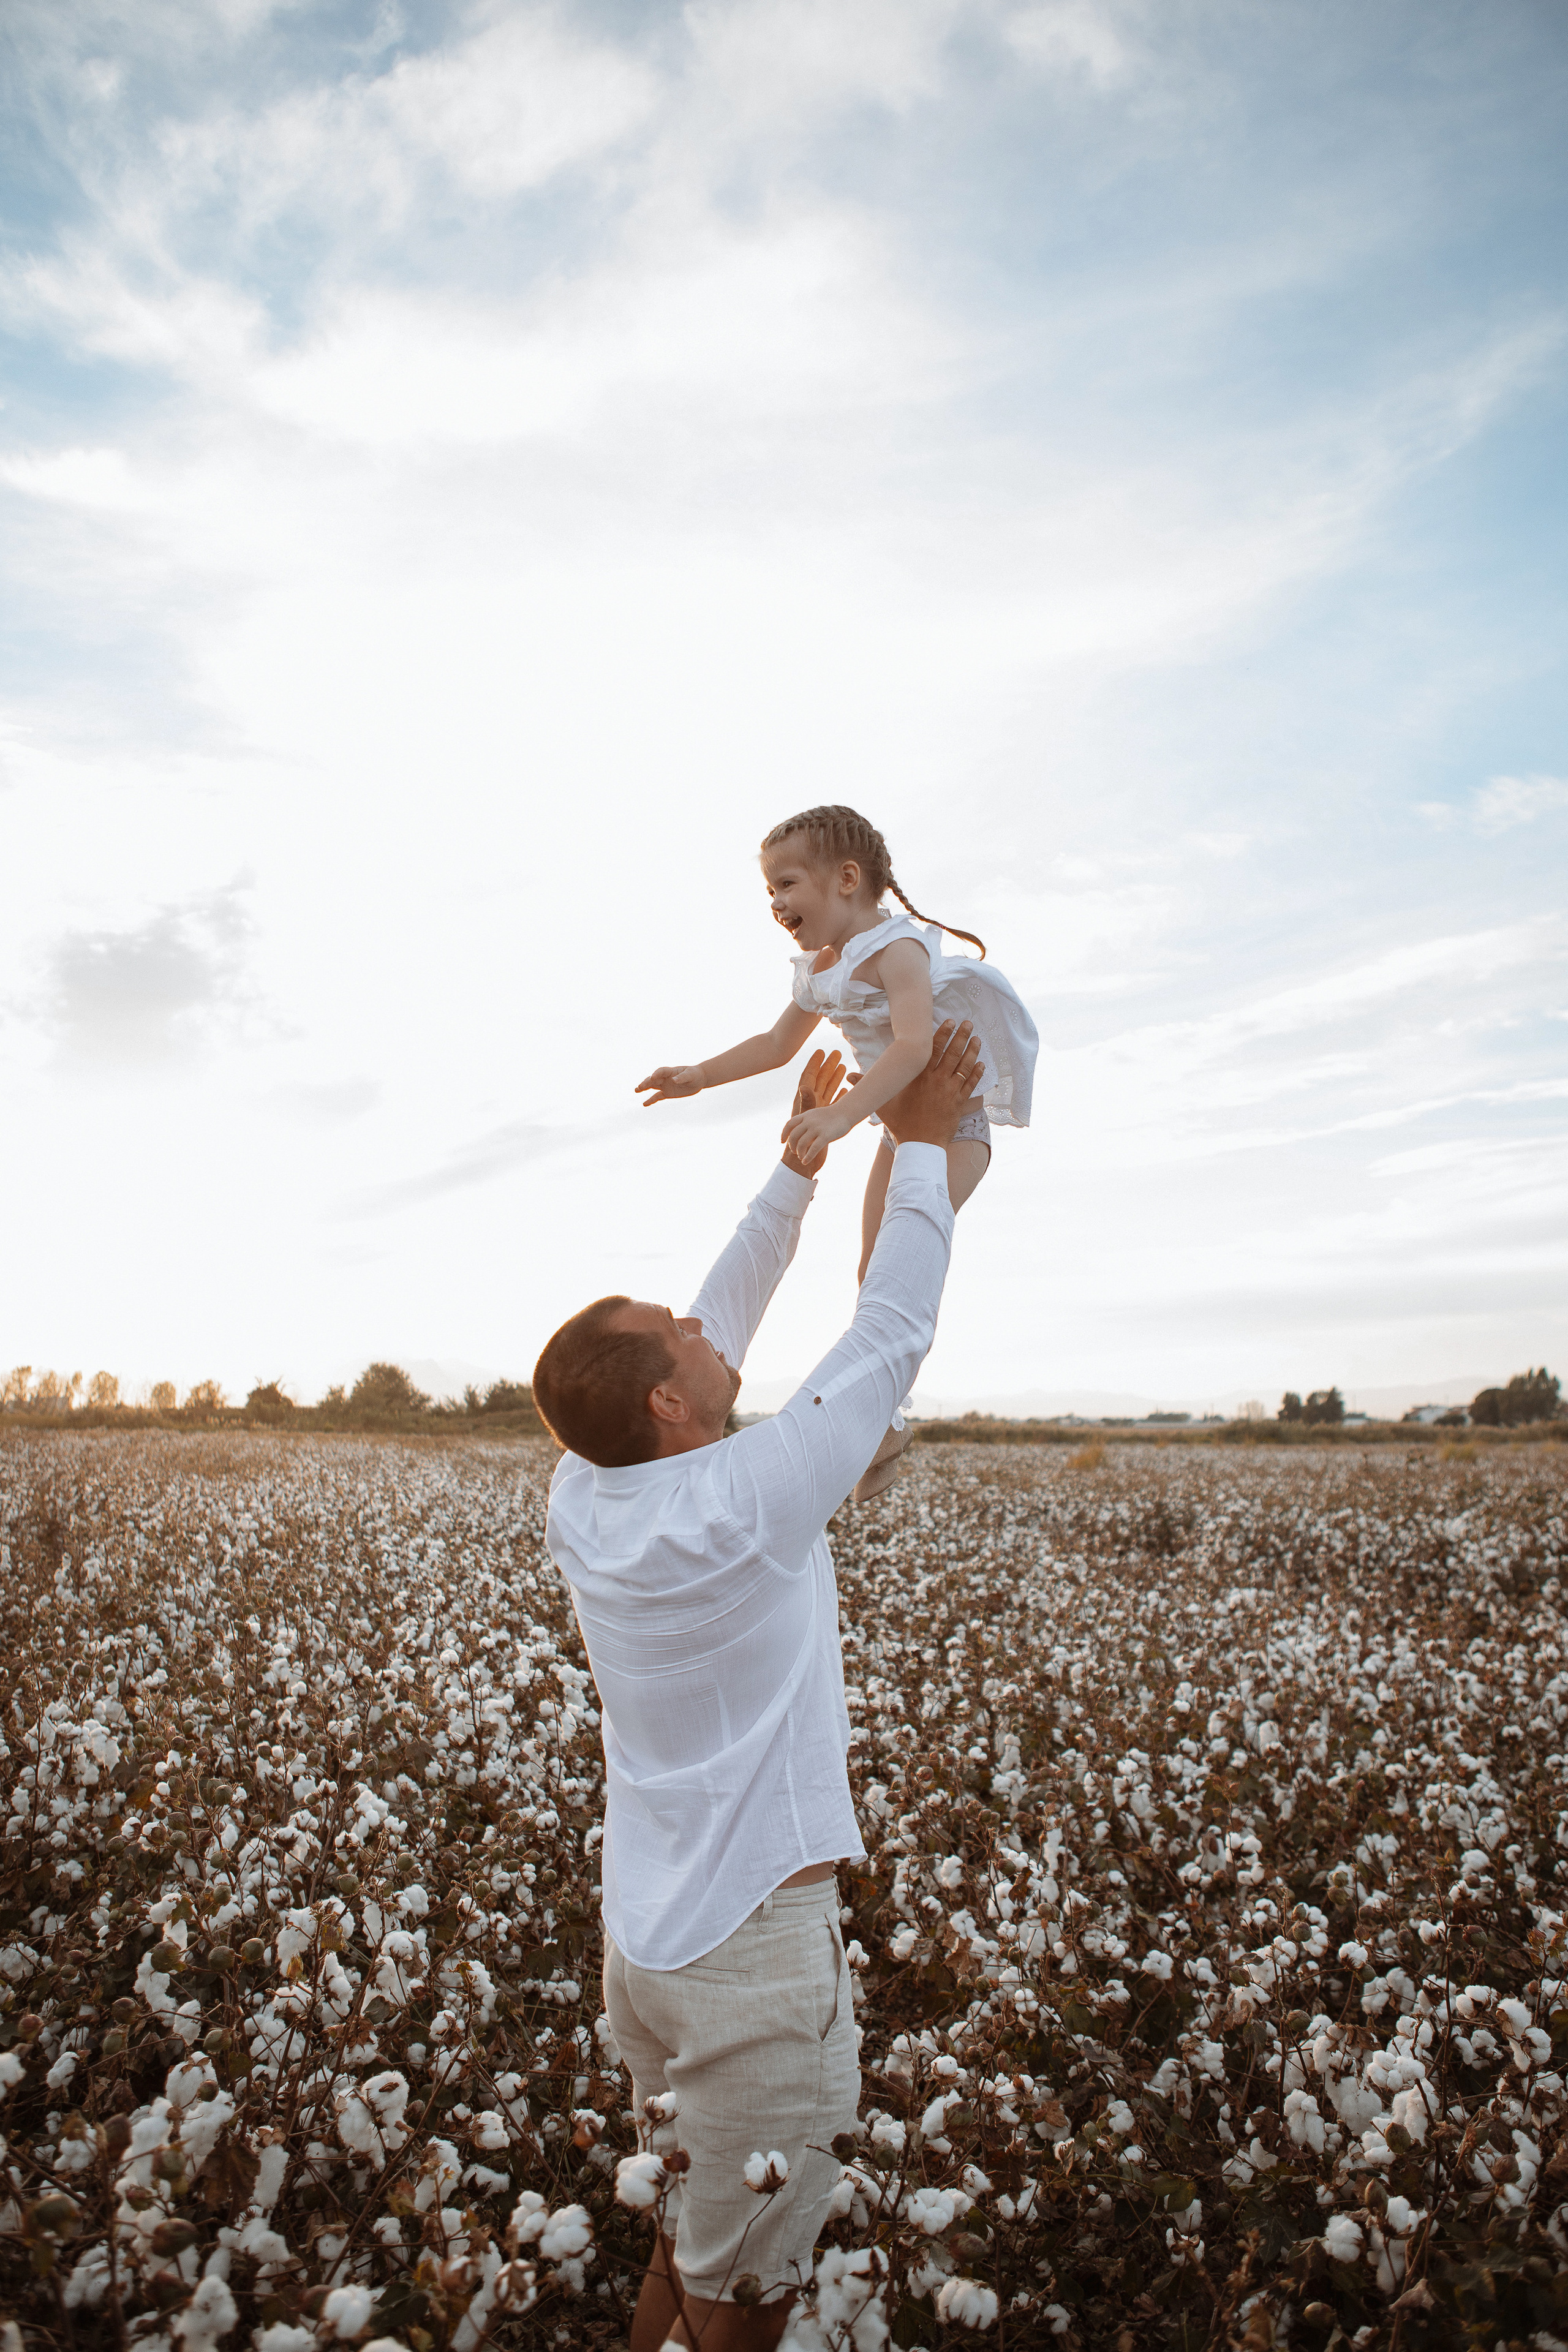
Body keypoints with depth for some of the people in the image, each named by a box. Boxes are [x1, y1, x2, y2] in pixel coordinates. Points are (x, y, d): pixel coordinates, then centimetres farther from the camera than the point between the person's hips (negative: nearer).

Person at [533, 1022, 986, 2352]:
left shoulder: (581, 1504, -6)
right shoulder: (750, 1503, -25)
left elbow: (721, 1324, 5)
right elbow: (892, 1337, -16)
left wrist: (802, 1161, 10)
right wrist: (923, 1143, -6)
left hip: (645, 1934, 7)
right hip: (754, 1951, -7)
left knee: (695, 2223, 26)